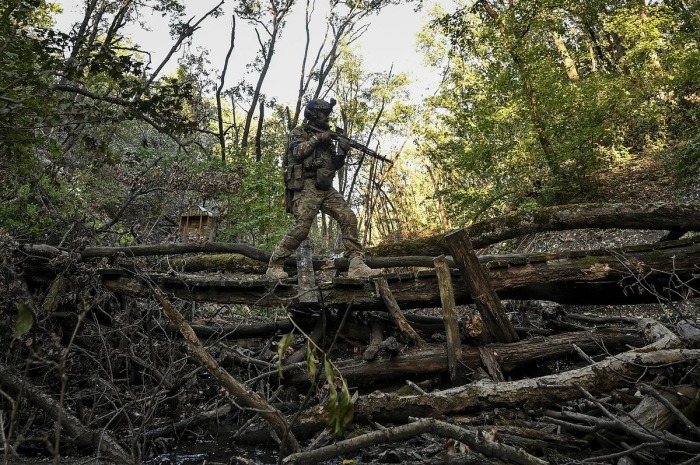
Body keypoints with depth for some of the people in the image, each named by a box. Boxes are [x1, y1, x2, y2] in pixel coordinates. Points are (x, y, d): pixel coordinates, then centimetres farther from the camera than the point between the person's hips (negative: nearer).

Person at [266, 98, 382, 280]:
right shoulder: (299, 132, 9)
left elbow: (334, 165, 22)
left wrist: (342, 152, 3)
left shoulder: (326, 137, 26)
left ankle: (357, 266, -15)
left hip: (327, 188, 6)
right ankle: (274, 265, -2)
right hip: (307, 187, -6)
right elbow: (297, 152, -11)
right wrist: (316, 139, -7)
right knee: (301, 228, -16)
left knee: (349, 218, -11)